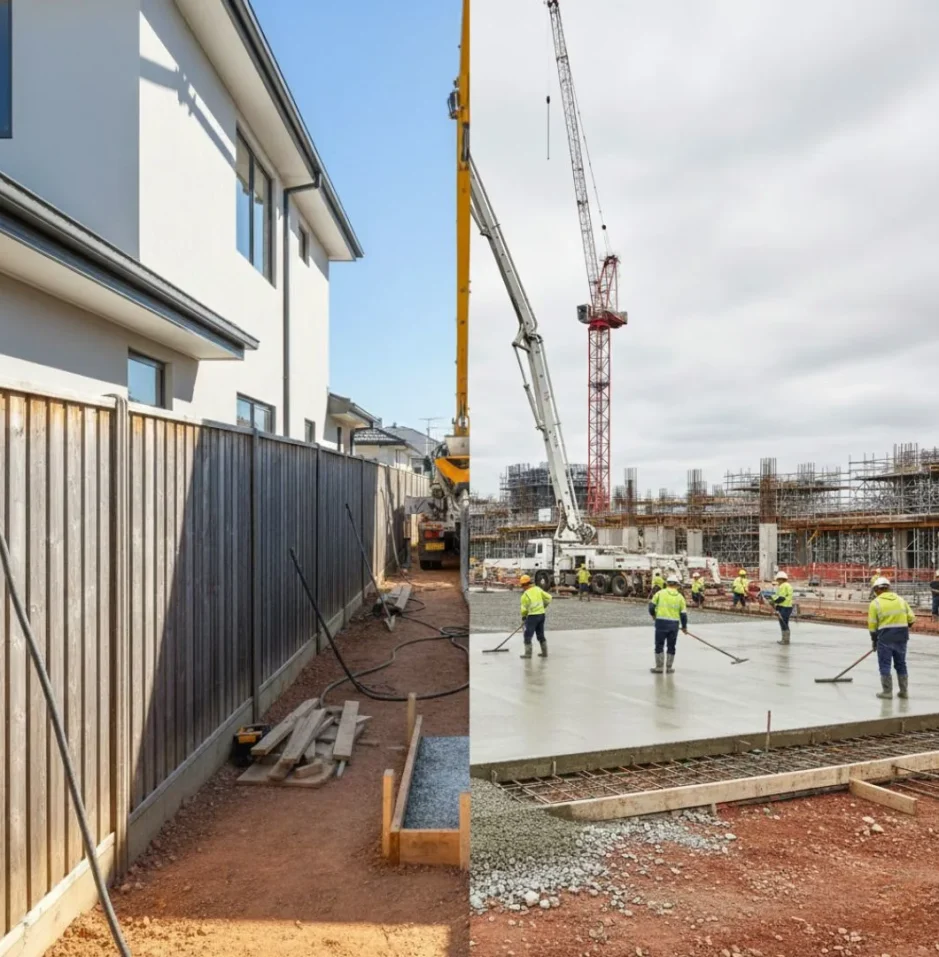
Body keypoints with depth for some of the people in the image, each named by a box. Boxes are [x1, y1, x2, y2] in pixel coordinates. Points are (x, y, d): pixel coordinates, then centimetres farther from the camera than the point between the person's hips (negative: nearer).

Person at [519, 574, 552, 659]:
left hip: (532, 616, -7)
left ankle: (528, 653, 5)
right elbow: (548, 598, 7)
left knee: (528, 635, 4)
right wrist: (544, 606, 21)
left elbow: (524, 608, -8)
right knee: (541, 634, 18)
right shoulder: (538, 589, 3)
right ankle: (544, 652, 22)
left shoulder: (525, 594, -13)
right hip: (542, 614, 7)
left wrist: (523, 616, 11)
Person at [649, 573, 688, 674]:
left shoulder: (660, 593, 0)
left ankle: (659, 667, 11)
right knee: (671, 646, 14)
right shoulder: (680, 597, 4)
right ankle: (669, 667, 21)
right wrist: (684, 626, 17)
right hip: (674, 623, 2)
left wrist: (653, 615, 21)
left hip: (661, 621, -2)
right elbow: (683, 613, 3)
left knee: (659, 645, 8)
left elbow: (651, 605, 0)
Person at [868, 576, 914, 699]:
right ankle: (904, 691, 21)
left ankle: (887, 691, 6)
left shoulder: (875, 603, -3)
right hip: (902, 636, 5)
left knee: (885, 665, 5)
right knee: (901, 663, 16)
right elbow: (911, 618, 5)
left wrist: (874, 640, 8)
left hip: (885, 636, -4)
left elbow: (872, 625, -4)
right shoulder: (900, 599, 8)